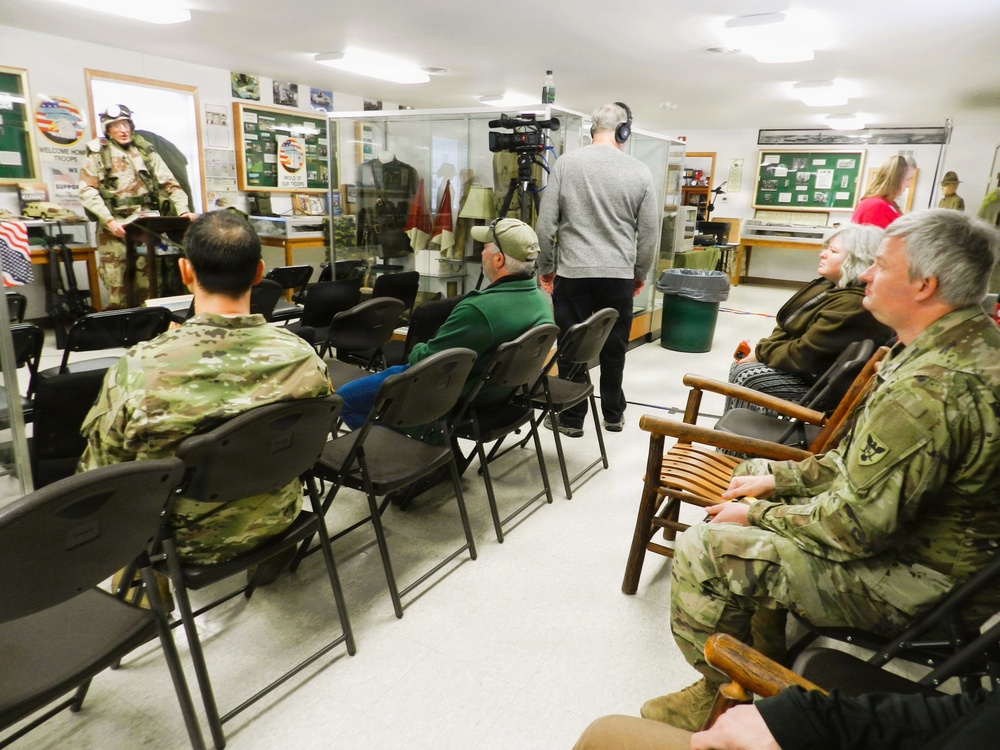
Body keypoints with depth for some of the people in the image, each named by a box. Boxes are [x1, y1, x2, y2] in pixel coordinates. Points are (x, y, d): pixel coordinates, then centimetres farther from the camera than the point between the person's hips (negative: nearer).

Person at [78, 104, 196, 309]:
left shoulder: (146, 152, 15)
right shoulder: (98, 154, 6)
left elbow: (169, 183, 11)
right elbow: (87, 190, -2)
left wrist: (183, 210, -6)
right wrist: (109, 221, -14)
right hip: (114, 230, -2)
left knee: (149, 288, 3)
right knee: (116, 291, -5)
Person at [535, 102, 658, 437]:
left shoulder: (567, 163, -1)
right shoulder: (640, 171, 1)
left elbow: (546, 224, -3)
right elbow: (649, 232, 5)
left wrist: (546, 267, 8)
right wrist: (640, 274, 17)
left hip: (573, 273, -1)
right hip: (619, 275, 1)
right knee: (614, 349, 12)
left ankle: (572, 418, 13)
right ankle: (614, 414, 25)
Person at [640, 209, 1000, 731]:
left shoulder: (927, 390, -32)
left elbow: (855, 525, -28)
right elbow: (867, 459, 9)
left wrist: (758, 513, -12)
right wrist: (780, 478, 5)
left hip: (916, 582, -10)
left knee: (704, 548, -15)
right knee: (752, 472, 19)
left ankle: (720, 696, 11)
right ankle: (761, 654, 27)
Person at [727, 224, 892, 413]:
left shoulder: (853, 305, -26)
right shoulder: (831, 287, 8)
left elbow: (804, 355, -25)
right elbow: (788, 327, 11)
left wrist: (761, 353, -12)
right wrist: (761, 349, -6)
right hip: (808, 367, 10)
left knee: (745, 375, -17)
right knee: (740, 367, 3)